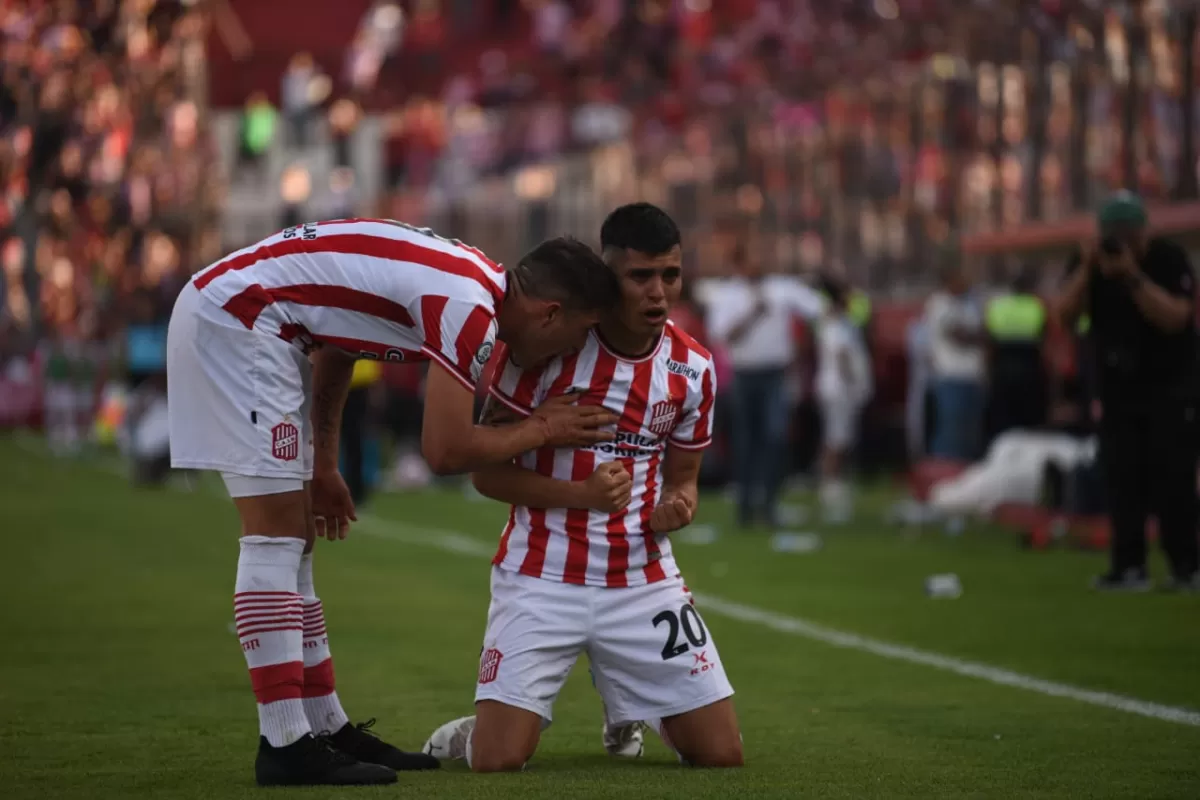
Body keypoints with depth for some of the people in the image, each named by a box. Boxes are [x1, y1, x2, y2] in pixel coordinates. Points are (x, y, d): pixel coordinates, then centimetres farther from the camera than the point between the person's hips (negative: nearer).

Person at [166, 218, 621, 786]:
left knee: (292, 543, 13)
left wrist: (322, 466, 27)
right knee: (275, 540, -9)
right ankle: (285, 746, -9)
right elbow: (445, 451, -14)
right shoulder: (470, 312, -19)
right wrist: (541, 431, 1)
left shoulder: (469, 280, 11)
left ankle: (327, 728, 19)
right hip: (235, 319, -10)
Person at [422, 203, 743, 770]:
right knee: (498, 759, -17)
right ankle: (467, 734, 23)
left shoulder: (692, 368, 0)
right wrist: (581, 494, -25)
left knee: (723, 754, -1)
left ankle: (628, 712, 32)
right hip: (542, 580, -4)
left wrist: (674, 509, -12)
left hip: (644, 581, 4)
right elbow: (487, 472, -10)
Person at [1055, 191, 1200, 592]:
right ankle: (1129, 566, -4)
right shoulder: (1089, 261, -1)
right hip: (1117, 389, 4)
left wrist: (1134, 278, -32)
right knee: (1122, 479, -3)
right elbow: (1066, 315, -11)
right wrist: (1086, 270, -24)